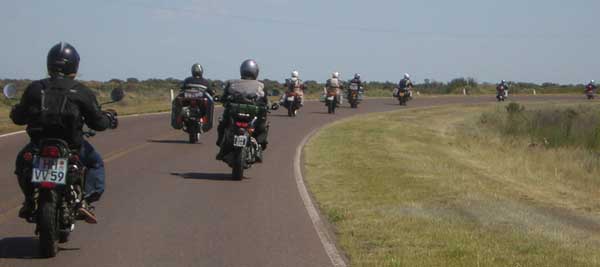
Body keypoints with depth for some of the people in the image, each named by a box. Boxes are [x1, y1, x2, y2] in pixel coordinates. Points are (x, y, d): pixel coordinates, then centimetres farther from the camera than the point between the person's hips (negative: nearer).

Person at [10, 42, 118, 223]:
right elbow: (97, 122, 0)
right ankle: (85, 198, 3)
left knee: (22, 161, 32)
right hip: (72, 145, -2)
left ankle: (29, 201, 18)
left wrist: (15, 111, 35)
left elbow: (19, 118, 10)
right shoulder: (81, 92, -3)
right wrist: (108, 119, 23)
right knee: (95, 163, 24)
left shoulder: (35, 88, 3)